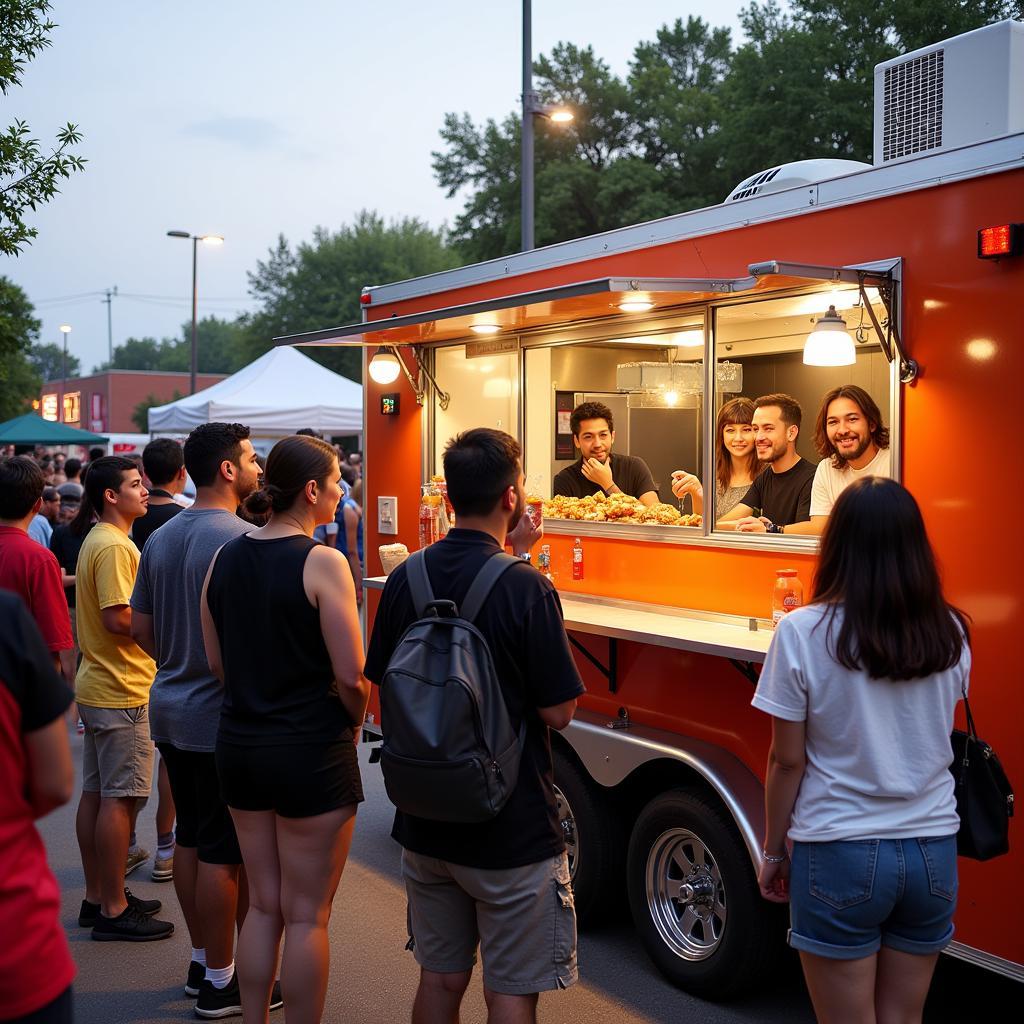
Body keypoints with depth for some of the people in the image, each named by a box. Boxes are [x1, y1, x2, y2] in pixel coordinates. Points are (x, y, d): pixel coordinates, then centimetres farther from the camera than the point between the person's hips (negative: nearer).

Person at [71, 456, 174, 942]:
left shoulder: (97, 541, 15)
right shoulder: (114, 546, -17)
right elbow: (118, 618, -24)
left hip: (97, 686, 10)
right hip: (121, 690, -10)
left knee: (95, 794, 14)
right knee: (117, 798, -4)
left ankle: (97, 897, 23)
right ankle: (114, 910, 4)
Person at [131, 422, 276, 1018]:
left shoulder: (161, 539, 8)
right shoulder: (245, 539, -18)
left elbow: (141, 628, 13)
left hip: (171, 709, 9)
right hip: (223, 717, -8)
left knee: (191, 841, 17)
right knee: (223, 853, 2)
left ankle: (202, 962, 29)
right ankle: (221, 984, 12)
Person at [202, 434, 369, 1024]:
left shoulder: (225, 558, 2)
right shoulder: (321, 562, -17)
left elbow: (216, 661, 7)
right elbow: (351, 676, -17)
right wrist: (354, 723, 0)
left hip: (240, 745, 7)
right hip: (310, 752, -6)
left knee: (263, 904, 19)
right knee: (307, 913, 7)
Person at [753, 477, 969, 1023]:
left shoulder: (803, 633, -13)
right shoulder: (950, 633, -2)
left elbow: (788, 762, -8)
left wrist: (773, 852, 4)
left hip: (841, 855, -4)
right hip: (933, 852, 4)